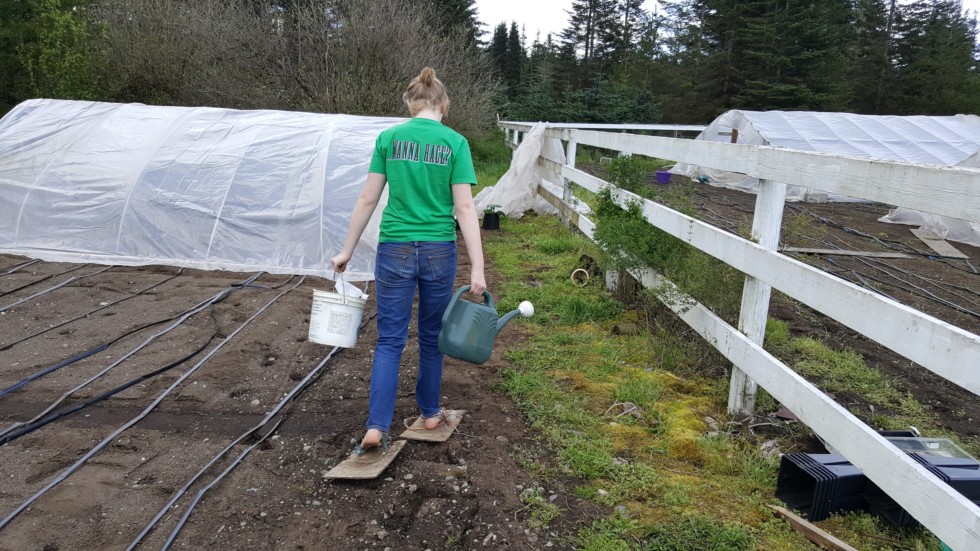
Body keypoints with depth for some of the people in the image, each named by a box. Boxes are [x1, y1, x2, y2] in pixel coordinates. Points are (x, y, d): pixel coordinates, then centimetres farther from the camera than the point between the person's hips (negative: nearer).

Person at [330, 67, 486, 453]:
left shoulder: (389, 138, 1)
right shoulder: (455, 143, -3)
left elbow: (368, 200, 2)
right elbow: (464, 208, -8)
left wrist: (347, 251, 10)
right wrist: (477, 269, -8)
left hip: (395, 250, 0)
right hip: (439, 252, 0)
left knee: (390, 339, 6)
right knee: (432, 337, 17)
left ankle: (376, 426, -3)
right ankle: (430, 412, 32)